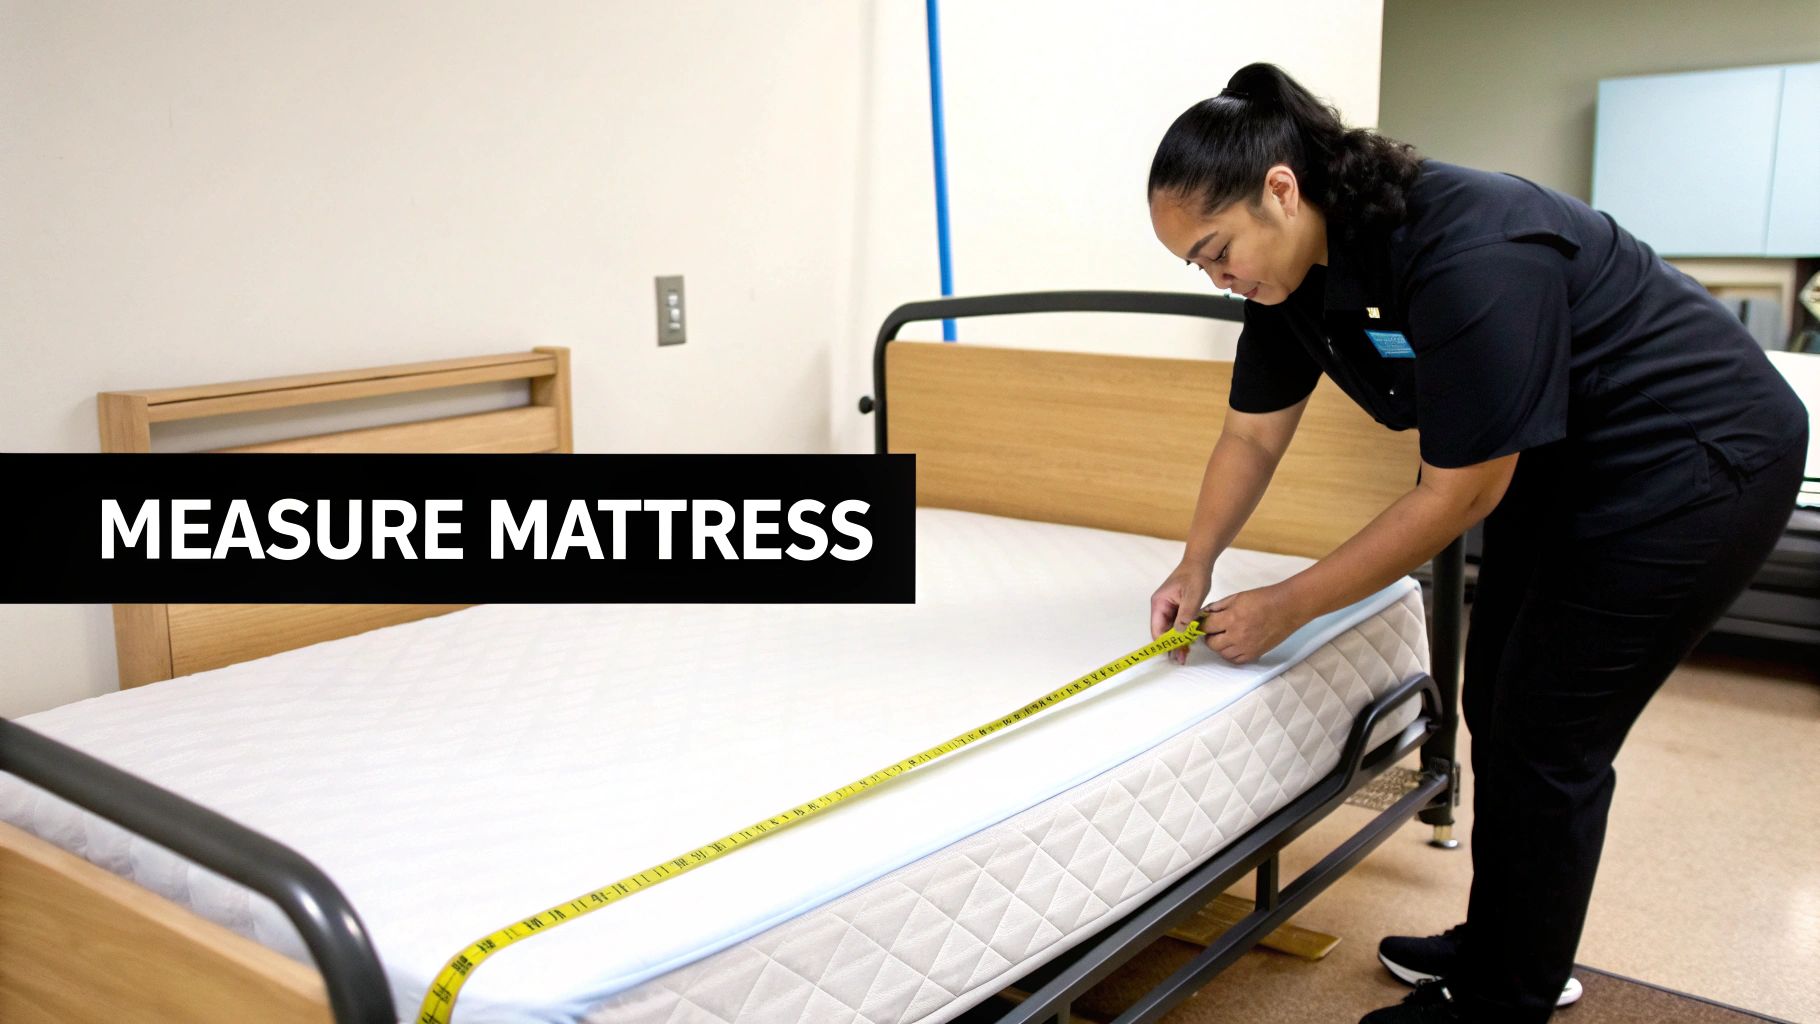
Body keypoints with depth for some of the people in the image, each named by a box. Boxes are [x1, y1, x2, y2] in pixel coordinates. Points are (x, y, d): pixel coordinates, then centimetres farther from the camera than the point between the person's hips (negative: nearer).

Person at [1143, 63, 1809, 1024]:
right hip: (1564, 461, 9)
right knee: (1496, 708, 13)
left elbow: (1461, 494, -27)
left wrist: (1286, 606, -20)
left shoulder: (1469, 254, -34)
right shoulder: (1294, 266, -8)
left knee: (1547, 738, -5)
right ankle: (1501, 944, 31)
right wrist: (1194, 568, -9)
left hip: (1696, 455, -8)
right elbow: (1252, 435, 3)